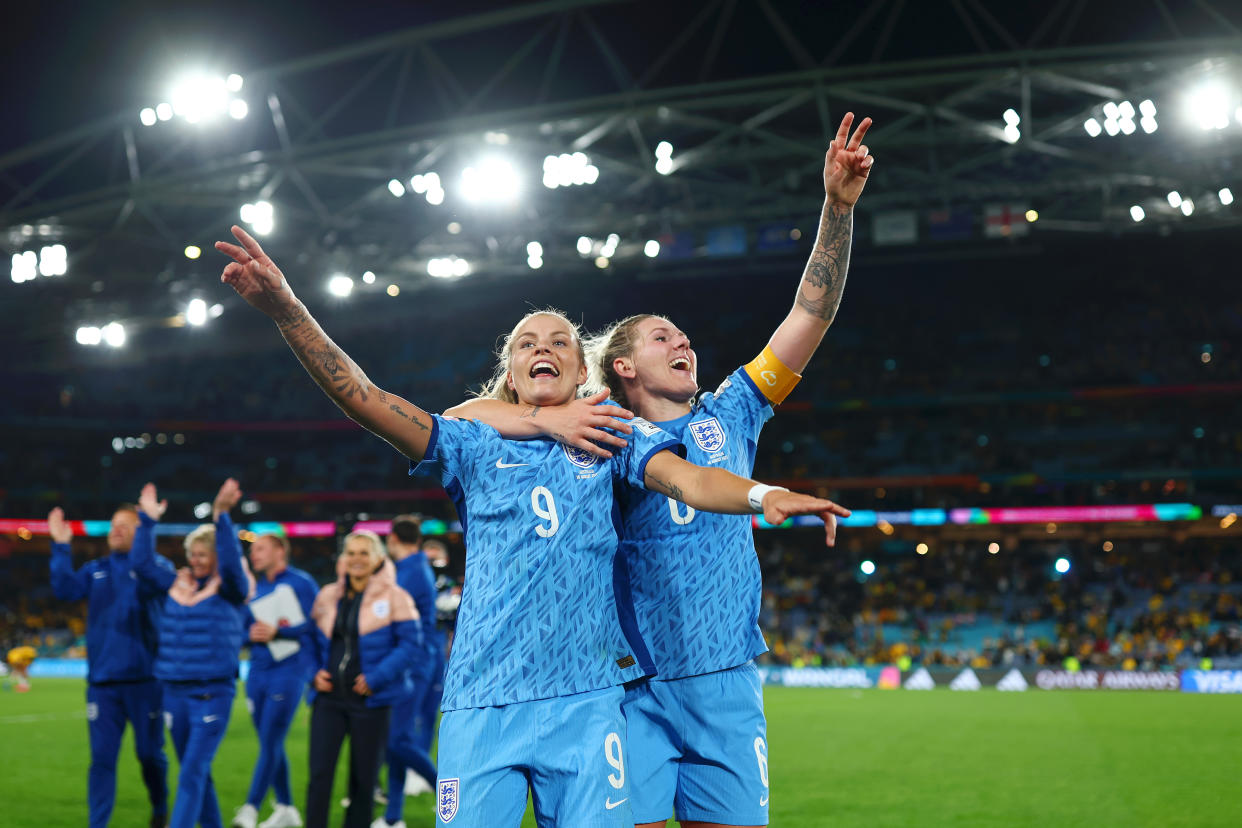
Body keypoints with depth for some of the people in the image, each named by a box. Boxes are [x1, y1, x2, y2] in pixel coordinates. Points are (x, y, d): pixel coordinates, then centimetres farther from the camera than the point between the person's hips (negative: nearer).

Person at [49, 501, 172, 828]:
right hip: (102, 683, 3)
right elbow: (66, 589, -5)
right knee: (102, 757, 1)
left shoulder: (156, 565, 0)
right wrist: (60, 547, -12)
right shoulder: (96, 570, 12)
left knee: (150, 753, 8)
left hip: (144, 680, -2)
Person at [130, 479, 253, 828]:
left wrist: (221, 516, -31)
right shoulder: (177, 584, 11)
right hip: (174, 691, 6)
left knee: (192, 775, -11)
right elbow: (143, 564, 7)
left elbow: (231, 564, -23)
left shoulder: (229, 589, -4)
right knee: (197, 774, 15)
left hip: (213, 694, -6)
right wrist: (147, 521, -1)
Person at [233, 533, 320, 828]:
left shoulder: (301, 583, -4)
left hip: (289, 671, -7)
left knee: (270, 742, -11)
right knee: (271, 745, 10)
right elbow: (243, 629, 15)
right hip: (258, 671, 7)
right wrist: (252, 635, -7)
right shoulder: (255, 588, 15)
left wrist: (278, 632, -18)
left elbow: (316, 624, -11)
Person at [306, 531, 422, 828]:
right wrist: (316, 673, 2)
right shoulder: (327, 596, 10)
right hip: (329, 697, 3)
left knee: (363, 778, 6)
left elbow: (412, 646, -8)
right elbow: (314, 642, 20)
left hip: (371, 700, -3)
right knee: (319, 773, -7)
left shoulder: (394, 597, -3)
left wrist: (375, 678, -15)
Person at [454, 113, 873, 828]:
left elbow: (812, 314, 7)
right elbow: (461, 415, -1)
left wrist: (840, 205, -2)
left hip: (726, 685, 2)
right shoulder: (602, 436, 4)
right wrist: (547, 417, -17)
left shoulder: (728, 417, 12)